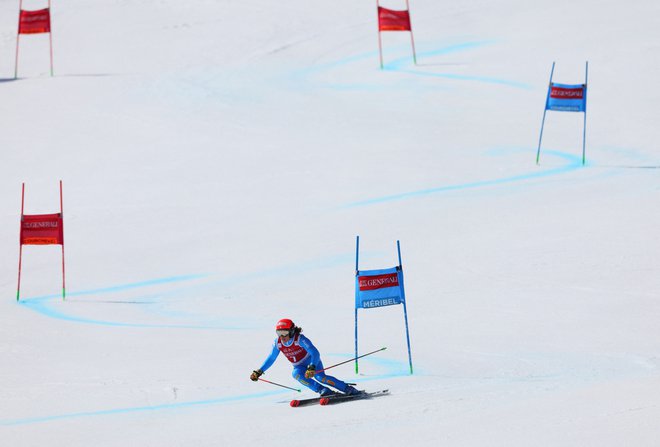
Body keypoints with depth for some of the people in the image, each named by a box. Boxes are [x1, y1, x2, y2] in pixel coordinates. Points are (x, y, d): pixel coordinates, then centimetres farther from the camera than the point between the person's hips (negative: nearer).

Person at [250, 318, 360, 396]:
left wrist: (312, 367, -50)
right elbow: (271, 359, 3)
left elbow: (315, 353, -35)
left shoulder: (300, 339, -28)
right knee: (296, 374, -30)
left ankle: (349, 390, -22)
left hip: (312, 361, -5)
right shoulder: (277, 343, -12)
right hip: (299, 366, 5)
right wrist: (258, 372, -1)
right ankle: (324, 391, -30)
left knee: (320, 377, -31)